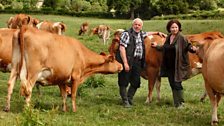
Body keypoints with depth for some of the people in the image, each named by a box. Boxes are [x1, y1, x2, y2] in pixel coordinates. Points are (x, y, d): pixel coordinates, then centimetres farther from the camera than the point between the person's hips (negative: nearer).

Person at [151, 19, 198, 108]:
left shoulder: (181, 37, -10)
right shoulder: (168, 37, 10)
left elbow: (187, 46, -13)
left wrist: (192, 48, -34)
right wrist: (157, 46, 34)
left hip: (178, 66, -7)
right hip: (169, 66, 7)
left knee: (177, 84, -5)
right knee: (172, 84, 11)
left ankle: (180, 103, 9)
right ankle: (176, 103, 22)